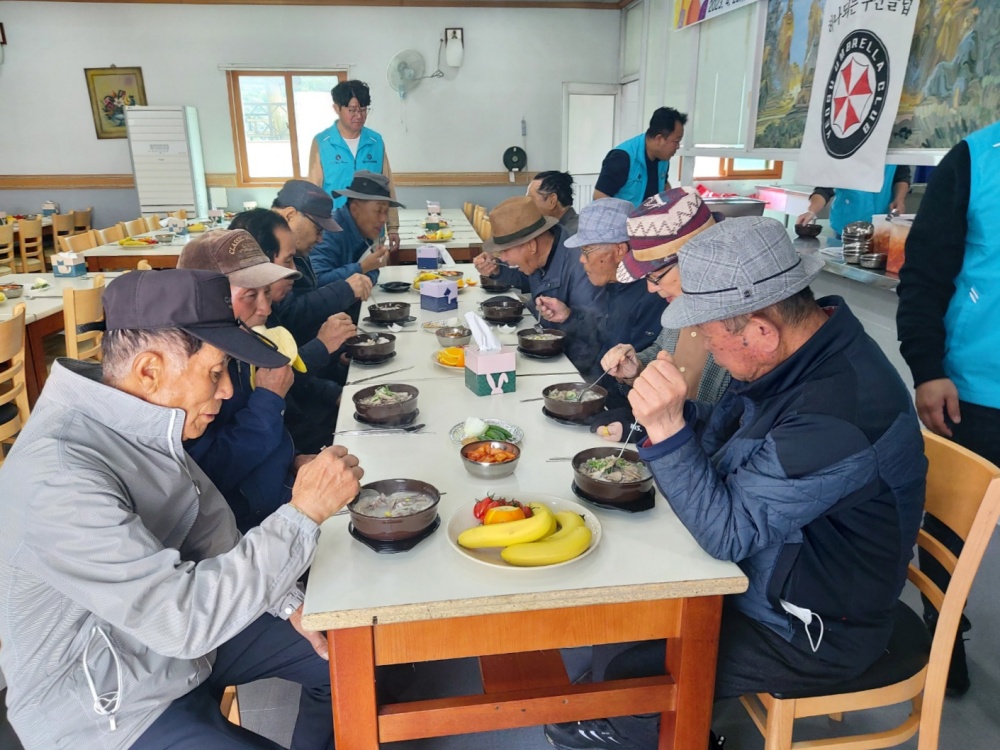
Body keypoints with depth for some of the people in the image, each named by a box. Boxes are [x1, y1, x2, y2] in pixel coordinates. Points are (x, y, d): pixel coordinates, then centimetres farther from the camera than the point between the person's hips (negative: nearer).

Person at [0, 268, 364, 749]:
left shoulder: (140, 422, -6)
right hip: (104, 704, -7)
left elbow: (212, 533, 3)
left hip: (177, 632, 8)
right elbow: (183, 617, -35)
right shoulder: (56, 475, -33)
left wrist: (290, 603, -6)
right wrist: (303, 513, -30)